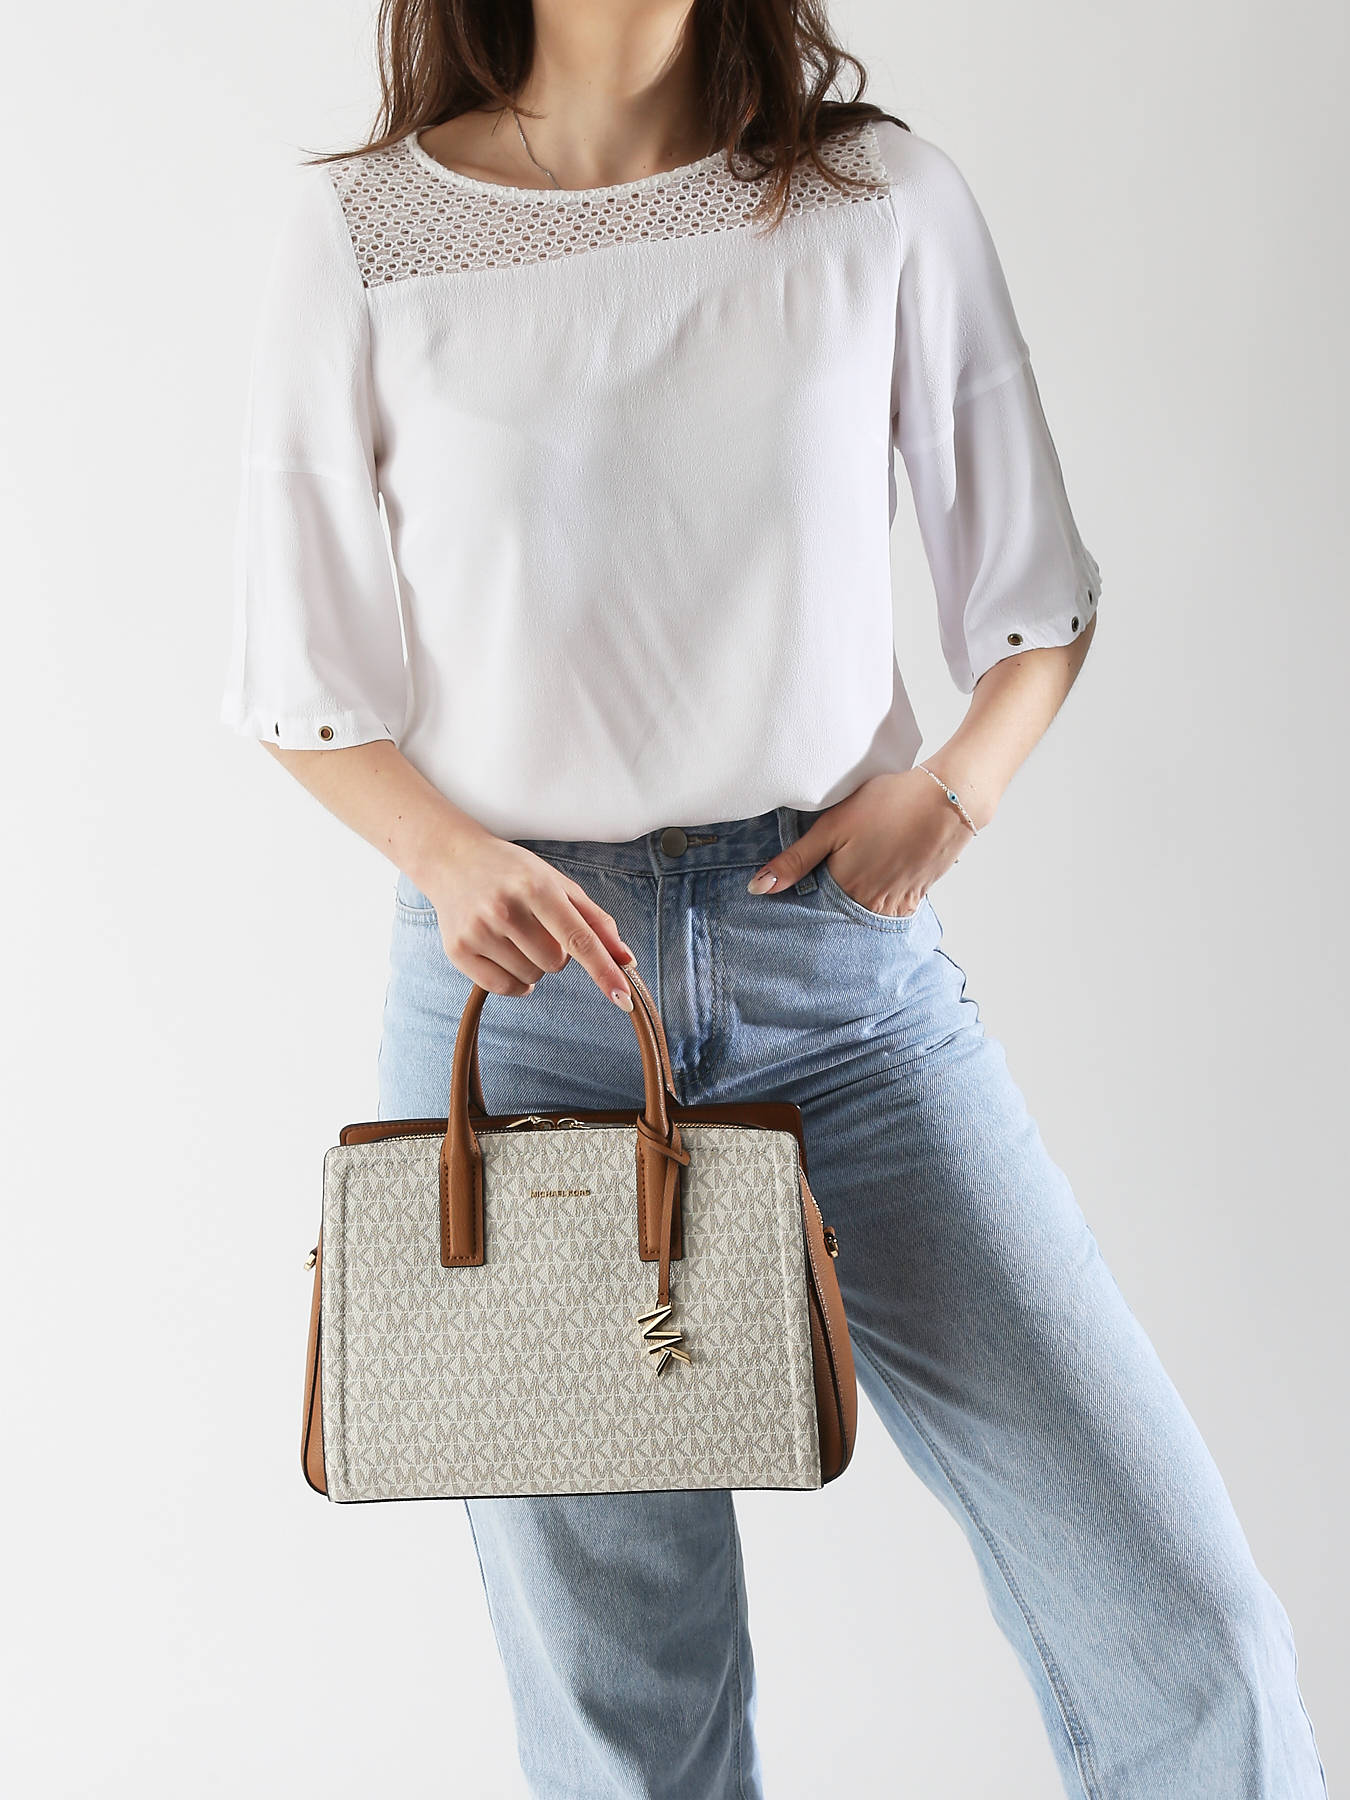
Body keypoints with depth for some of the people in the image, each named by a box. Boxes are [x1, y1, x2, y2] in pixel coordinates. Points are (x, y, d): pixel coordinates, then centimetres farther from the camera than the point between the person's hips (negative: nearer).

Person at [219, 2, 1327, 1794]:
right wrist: (451, 854, -14)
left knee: (1184, 1617, -5)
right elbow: (305, 681, 5)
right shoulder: (361, 235, 1)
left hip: (840, 958, 1)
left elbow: (1036, 602, 10)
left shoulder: (884, 200, 3)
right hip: (521, 979, 0)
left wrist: (958, 783, -10)